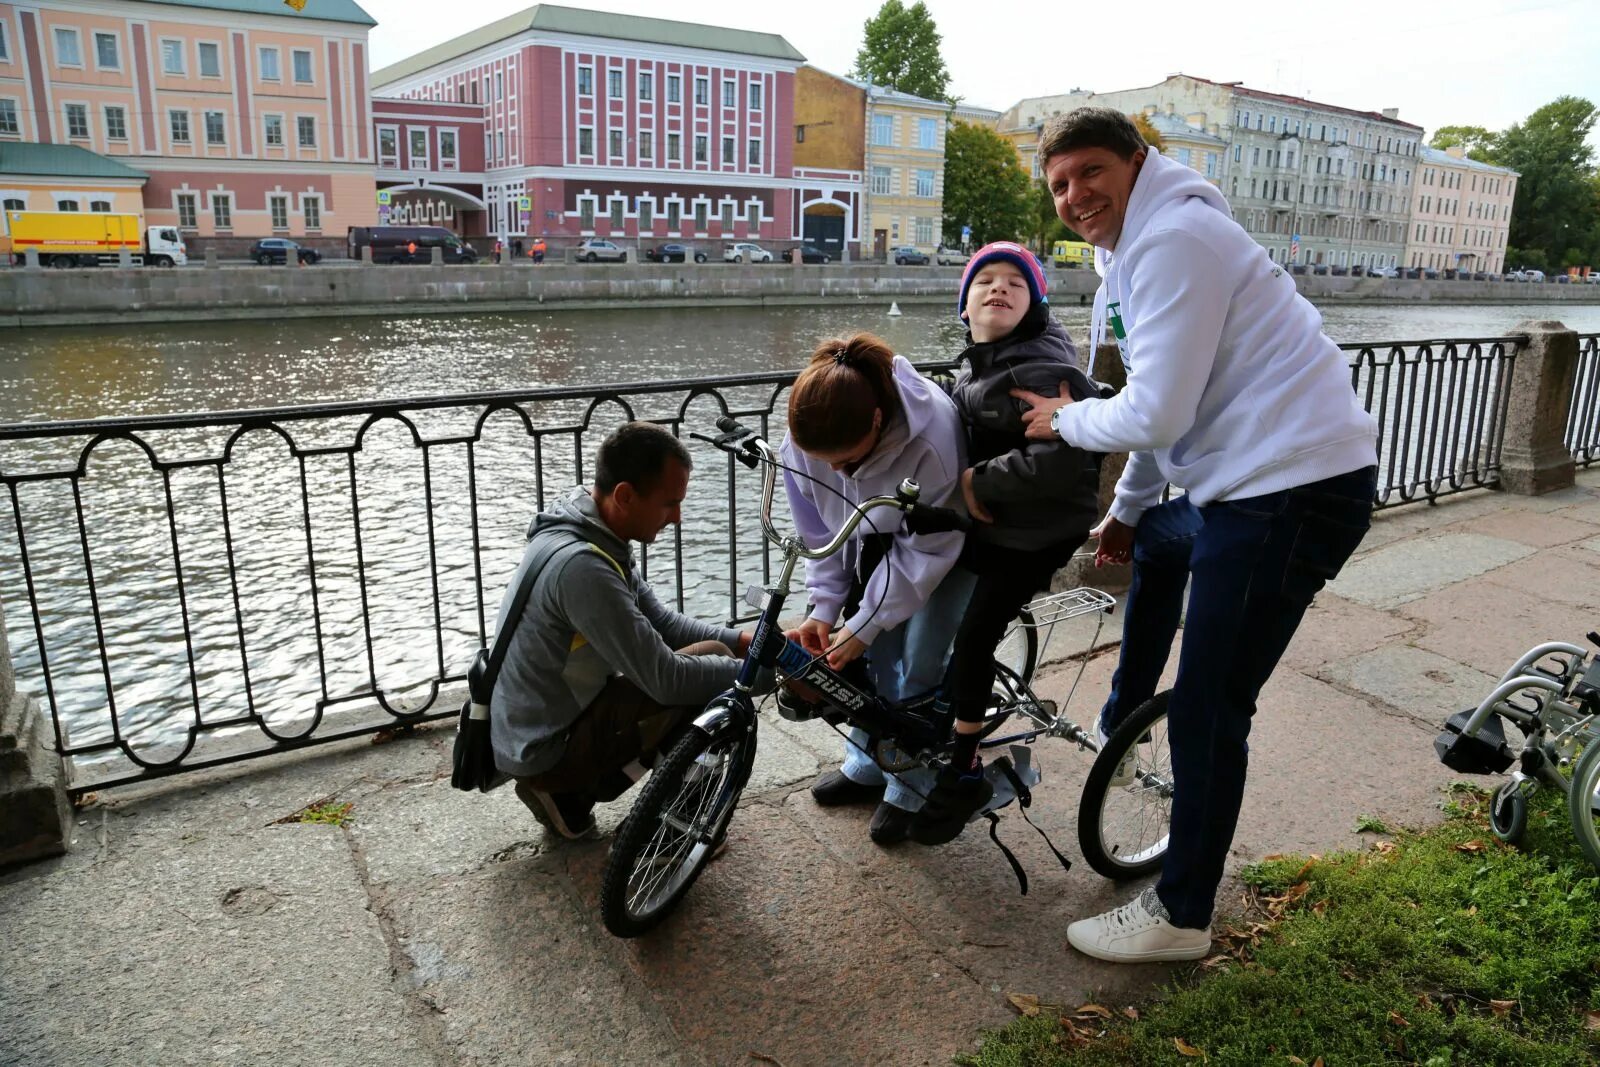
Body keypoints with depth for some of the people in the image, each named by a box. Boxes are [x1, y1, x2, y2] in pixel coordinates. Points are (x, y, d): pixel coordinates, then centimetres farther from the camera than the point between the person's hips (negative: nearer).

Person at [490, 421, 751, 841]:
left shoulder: (581, 529, 0)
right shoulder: (580, 565, -31)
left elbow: (660, 621, 7)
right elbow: (665, 679, -30)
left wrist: (742, 641, -3)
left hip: (532, 725, 9)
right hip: (545, 747, -9)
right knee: (710, 666, -17)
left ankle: (569, 790, 13)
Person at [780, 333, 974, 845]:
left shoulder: (932, 437, -40)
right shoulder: (806, 438, -25)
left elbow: (925, 551, -30)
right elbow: (820, 531, -10)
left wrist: (863, 625, -27)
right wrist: (823, 607, -17)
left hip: (943, 544, -4)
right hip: (874, 541, 5)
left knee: (917, 672, -4)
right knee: (871, 660, 6)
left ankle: (908, 790, 15)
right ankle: (865, 766, 27)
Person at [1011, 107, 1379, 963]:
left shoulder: (1173, 240, -16)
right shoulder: (1135, 248, 16)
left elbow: (1155, 415, -22)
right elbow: (1167, 405, 24)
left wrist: (1065, 419, -3)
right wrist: (1128, 507, 28)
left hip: (1294, 489, -11)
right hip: (1245, 479, 11)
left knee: (1207, 713, -5)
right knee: (1156, 543, 35)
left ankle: (1180, 918, 12)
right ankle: (1120, 729, 51)